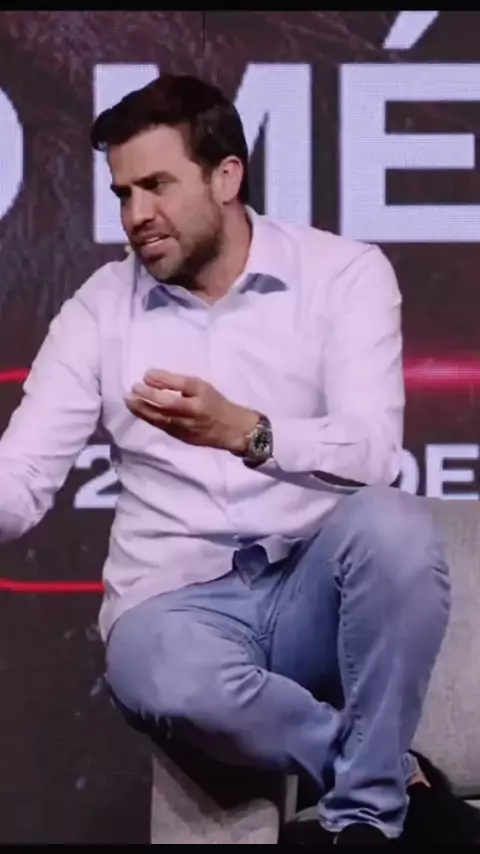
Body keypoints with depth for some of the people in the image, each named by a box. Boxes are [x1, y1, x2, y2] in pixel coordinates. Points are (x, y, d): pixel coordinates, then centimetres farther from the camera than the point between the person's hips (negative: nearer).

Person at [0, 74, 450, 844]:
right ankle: (393, 768, -11)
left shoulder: (344, 273, 0)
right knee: (163, 680, -37)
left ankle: (368, 809, -19)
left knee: (393, 525, -36)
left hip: (318, 585, 0)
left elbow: (373, 453, -15)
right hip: (179, 599, 0)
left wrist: (244, 431, -34)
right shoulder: (100, 310, 7)